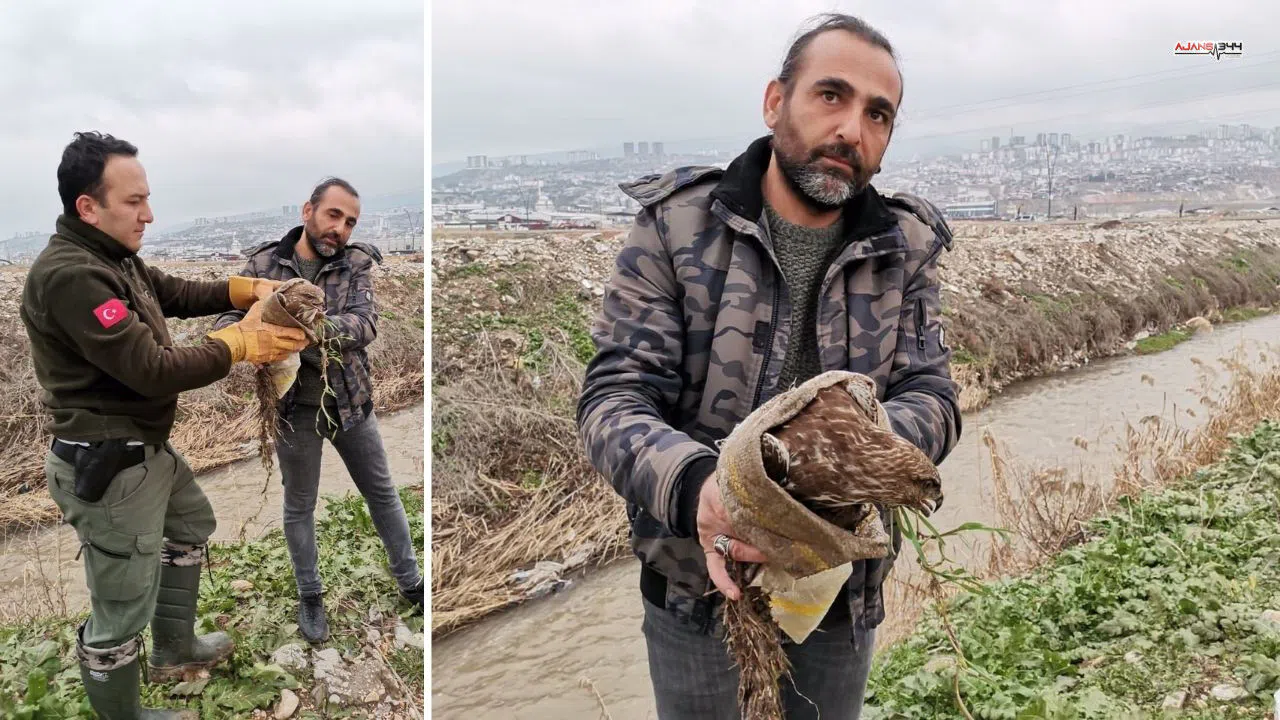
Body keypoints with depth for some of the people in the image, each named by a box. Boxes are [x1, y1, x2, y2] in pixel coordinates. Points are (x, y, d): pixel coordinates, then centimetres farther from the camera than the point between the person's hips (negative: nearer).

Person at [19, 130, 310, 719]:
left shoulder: (112, 256, 3)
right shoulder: (70, 275, -27)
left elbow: (175, 293, 15)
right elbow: (153, 370, -29)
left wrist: (247, 290, -2)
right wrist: (241, 343, -19)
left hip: (146, 448, 11)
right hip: (106, 467, -11)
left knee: (191, 526, 31)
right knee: (121, 611, 5)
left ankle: (174, 650, 50)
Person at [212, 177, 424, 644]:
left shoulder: (357, 263, -7)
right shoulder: (264, 263, -6)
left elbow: (365, 324, -22)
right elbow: (228, 318, -11)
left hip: (351, 400, 1)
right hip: (295, 405, -1)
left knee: (382, 492, 14)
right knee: (299, 505, 14)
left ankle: (410, 582, 33)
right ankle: (310, 596, 34)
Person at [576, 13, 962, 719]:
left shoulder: (905, 250, -1)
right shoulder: (674, 224, -11)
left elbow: (930, 397, -6)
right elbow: (613, 398, -16)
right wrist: (693, 484, -37)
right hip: (697, 588, -2)